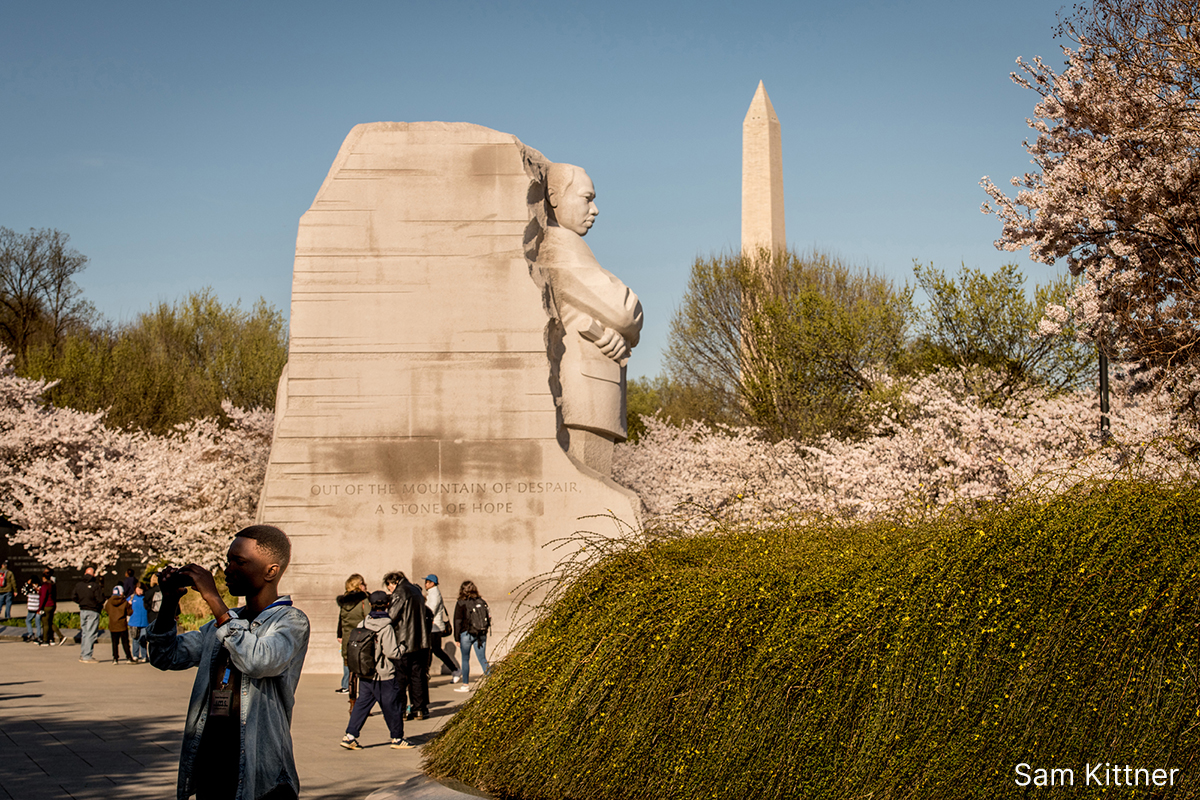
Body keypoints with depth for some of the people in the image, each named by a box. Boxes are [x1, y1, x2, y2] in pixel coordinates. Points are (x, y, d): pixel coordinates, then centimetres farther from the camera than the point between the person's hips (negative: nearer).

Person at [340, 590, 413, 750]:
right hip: (383, 677, -6)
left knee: (362, 704, 13)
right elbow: (391, 653, -21)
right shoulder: (386, 628, -19)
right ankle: (397, 738, 17)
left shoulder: (362, 624, 1)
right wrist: (402, 648, -1)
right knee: (391, 707, 7)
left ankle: (350, 736, 6)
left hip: (364, 675, 6)